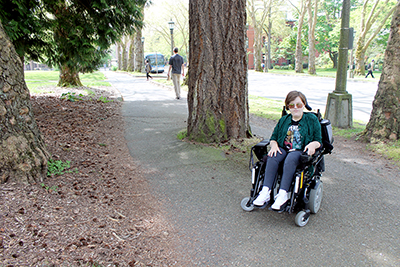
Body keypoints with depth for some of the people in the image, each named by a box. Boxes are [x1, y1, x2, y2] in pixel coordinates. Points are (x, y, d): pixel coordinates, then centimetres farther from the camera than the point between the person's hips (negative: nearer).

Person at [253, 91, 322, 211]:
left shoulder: (312, 120, 8)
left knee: (290, 159, -38)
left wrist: (313, 144, -16)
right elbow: (273, 137, 18)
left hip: (301, 151, -3)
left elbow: (319, 141, 8)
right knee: (272, 157, -31)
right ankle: (265, 192, -37)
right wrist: (274, 145, -6)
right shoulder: (284, 120, 17)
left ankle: (283, 194, -41)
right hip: (283, 149, 3)